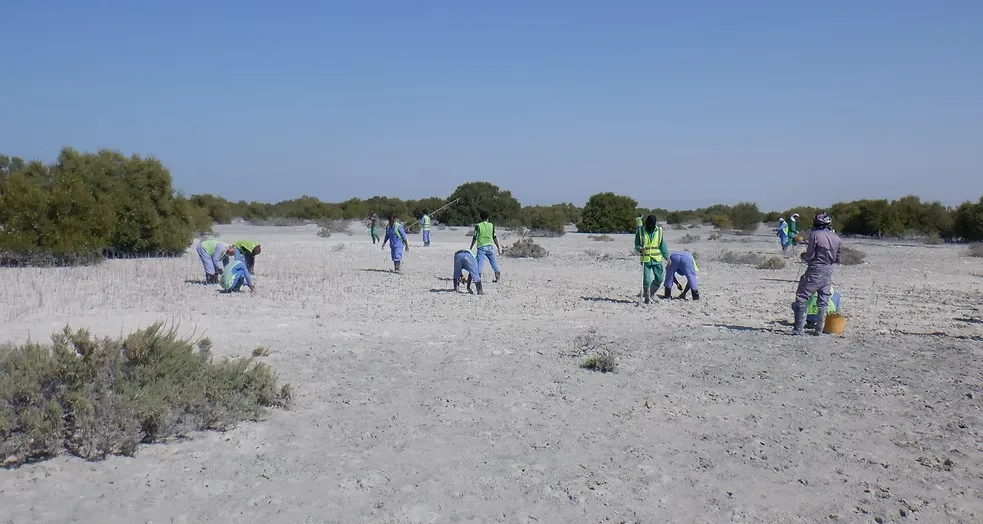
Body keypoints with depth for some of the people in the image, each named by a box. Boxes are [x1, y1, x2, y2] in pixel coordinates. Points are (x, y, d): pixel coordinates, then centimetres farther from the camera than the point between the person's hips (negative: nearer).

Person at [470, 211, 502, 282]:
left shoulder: (478, 226, -2)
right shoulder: (491, 225, 6)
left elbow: (474, 238, -2)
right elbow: (495, 237, 8)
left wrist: (470, 248, 5)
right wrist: (498, 247, 17)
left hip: (481, 247, -3)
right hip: (490, 246, 3)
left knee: (480, 262, -7)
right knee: (493, 261, 15)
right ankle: (497, 276, 20)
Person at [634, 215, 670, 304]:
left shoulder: (659, 231, 2)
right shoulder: (641, 231, -4)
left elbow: (662, 245, 10)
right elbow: (636, 245, 3)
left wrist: (667, 257, 7)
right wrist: (640, 249, -19)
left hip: (657, 259, 2)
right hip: (646, 259, -2)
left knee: (659, 278, 1)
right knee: (646, 280, -3)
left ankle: (652, 292, 27)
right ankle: (646, 297, 12)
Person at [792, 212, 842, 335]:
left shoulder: (815, 235, -12)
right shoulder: (836, 238, 6)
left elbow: (809, 256, -12)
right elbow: (838, 260, 10)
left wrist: (803, 256, 9)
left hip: (814, 272, -5)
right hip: (828, 274, 6)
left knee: (801, 298, 1)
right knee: (823, 303, 11)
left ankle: (799, 328, -4)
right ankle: (819, 330, 12)